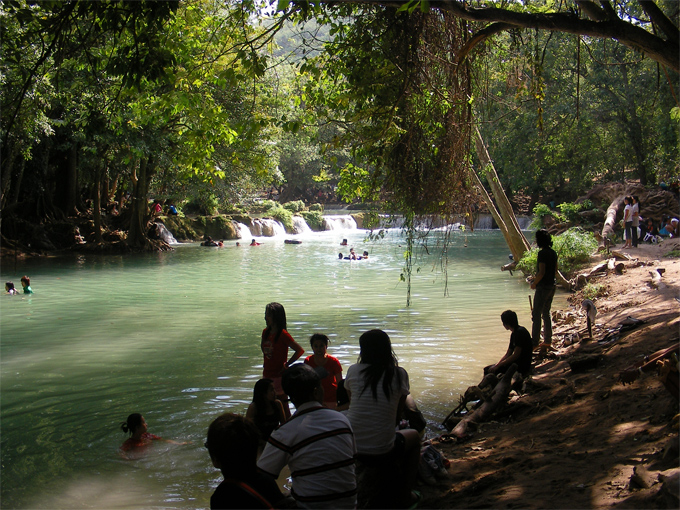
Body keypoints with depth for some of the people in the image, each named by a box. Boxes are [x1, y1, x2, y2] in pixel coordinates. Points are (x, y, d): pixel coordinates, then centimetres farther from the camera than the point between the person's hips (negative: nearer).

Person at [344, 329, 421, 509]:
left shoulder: (353, 371, -2)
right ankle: (405, 495, 30)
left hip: (349, 450, 3)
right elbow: (398, 416, 3)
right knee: (414, 436, 29)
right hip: (381, 453, -2)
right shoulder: (399, 374, -5)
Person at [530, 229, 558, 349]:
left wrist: (534, 283, -9)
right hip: (552, 286, 9)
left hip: (543, 287, -9)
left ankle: (534, 342, -3)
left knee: (536, 314, -3)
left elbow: (541, 272, -23)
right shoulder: (553, 252, 9)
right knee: (546, 313, 16)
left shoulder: (542, 253, -17)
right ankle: (547, 340, 20)